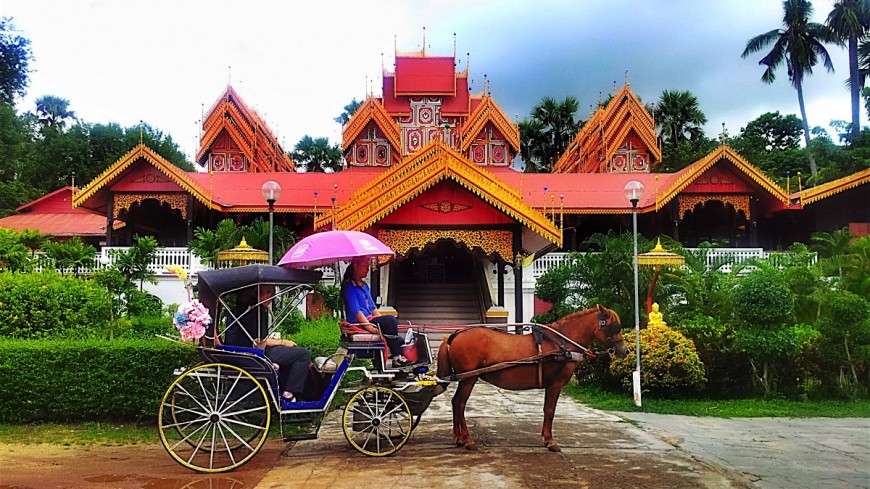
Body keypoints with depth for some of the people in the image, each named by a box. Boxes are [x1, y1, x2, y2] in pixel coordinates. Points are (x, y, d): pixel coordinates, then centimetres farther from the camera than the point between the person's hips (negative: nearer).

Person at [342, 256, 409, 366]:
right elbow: (355, 310, -17)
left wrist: (381, 319, 5)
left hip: (369, 319, 8)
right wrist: (368, 325, -25)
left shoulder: (364, 285, 20)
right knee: (390, 320, -24)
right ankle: (396, 357, -22)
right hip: (358, 323, -8)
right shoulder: (349, 286, -7)